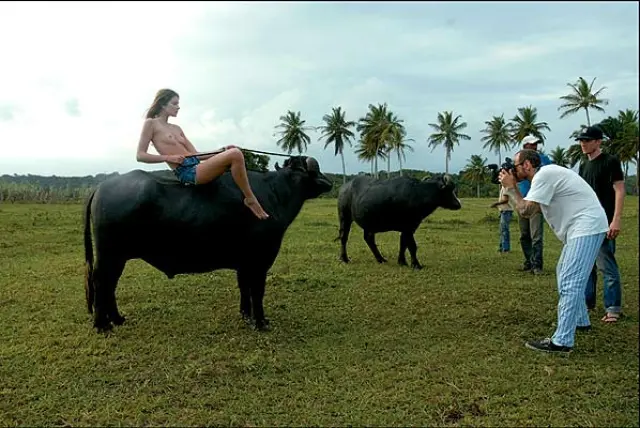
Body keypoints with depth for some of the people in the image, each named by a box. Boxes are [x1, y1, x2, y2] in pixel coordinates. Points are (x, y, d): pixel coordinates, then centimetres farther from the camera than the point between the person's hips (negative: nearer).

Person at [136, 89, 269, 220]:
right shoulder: (151, 123, 2)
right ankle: (250, 200, -10)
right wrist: (169, 157, -16)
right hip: (186, 173, -9)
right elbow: (140, 155, -5)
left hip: (196, 167, 9)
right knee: (235, 155, -22)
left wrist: (222, 151, 5)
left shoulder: (177, 129, 22)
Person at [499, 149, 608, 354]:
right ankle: (580, 321, 37)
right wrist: (513, 188, 8)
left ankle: (561, 341, -14)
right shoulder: (544, 175, 16)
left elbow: (526, 211, -19)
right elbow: (532, 210, 14)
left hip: (587, 227, -11)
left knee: (569, 282, -14)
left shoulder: (543, 175, -15)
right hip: (582, 228, 11)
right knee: (565, 274, 23)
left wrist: (511, 188, -7)